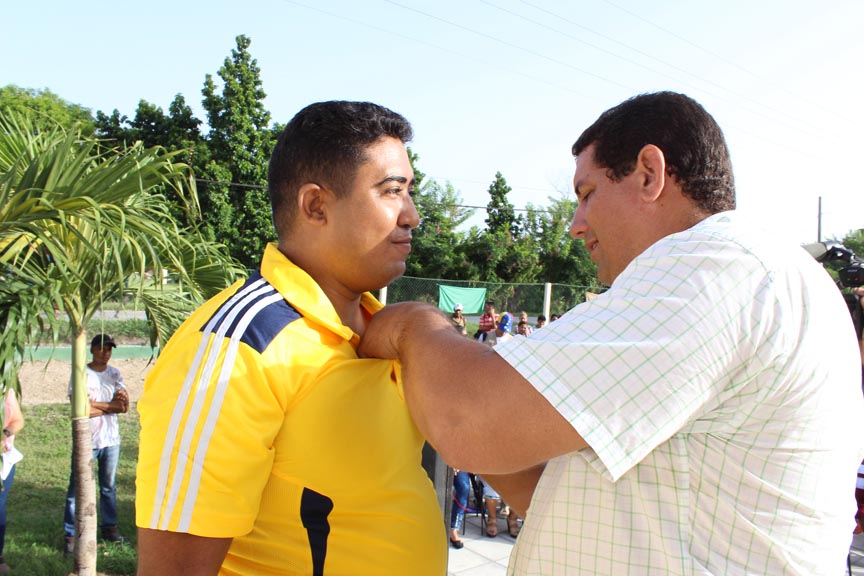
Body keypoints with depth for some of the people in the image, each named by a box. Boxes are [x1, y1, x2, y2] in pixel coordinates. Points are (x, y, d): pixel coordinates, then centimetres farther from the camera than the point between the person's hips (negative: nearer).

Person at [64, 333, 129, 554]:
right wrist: (111, 405, -9)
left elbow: (125, 406, 0)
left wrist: (96, 405, -11)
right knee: (77, 488, -2)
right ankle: (71, 535, 6)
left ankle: (110, 527, 26)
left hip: (111, 439, 5)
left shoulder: (114, 374, 9)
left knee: (109, 486, 14)